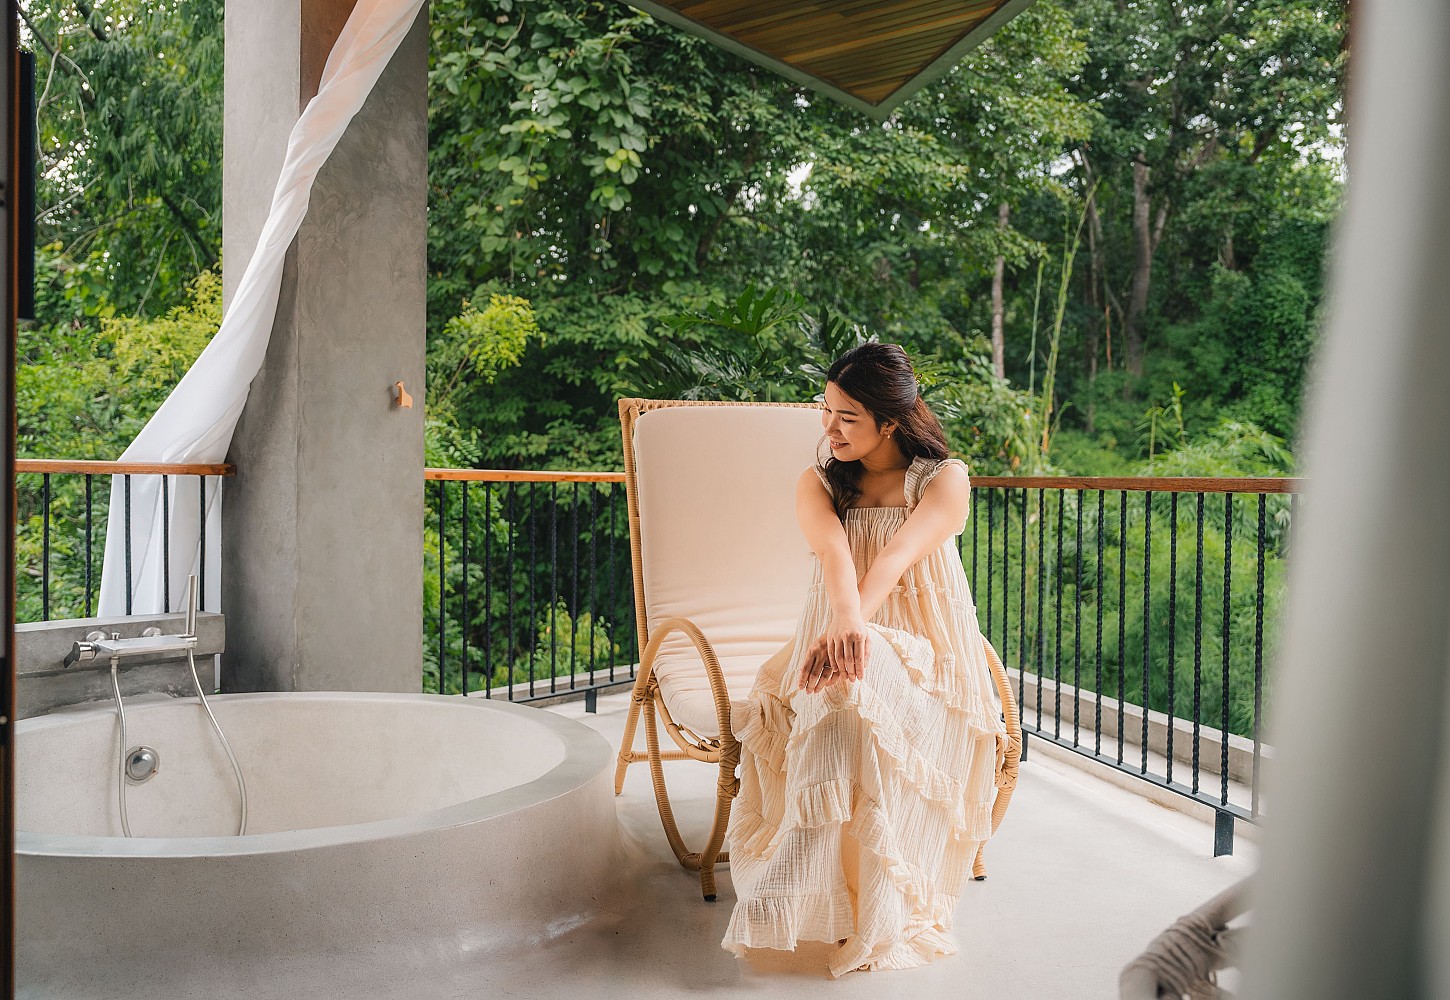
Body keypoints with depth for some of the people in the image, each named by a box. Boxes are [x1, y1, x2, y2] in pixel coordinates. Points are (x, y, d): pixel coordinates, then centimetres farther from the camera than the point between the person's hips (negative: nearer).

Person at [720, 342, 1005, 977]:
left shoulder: (945, 479, 0)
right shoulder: (818, 483, 8)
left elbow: (898, 554, -21)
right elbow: (832, 549, -17)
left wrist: (855, 627, -40)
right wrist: (844, 619, -39)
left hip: (926, 661, -2)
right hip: (839, 646, 2)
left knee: (852, 706, -37)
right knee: (842, 717, -36)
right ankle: (857, 915, -32)